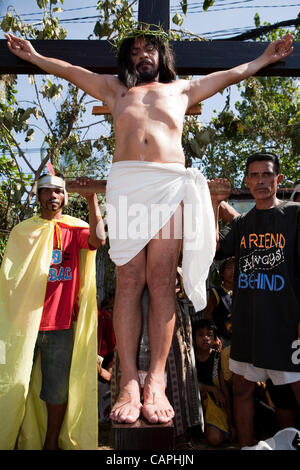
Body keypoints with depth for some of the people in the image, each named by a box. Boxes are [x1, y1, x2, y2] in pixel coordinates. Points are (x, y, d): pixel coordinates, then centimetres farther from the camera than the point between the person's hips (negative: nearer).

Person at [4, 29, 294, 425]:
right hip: (125, 184, 0)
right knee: (128, 281, -11)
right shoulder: (115, 90, 33)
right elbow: (70, 71, 36)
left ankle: (156, 380, -9)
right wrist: (33, 56, 37)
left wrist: (266, 58, 42)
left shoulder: (181, 89, 32)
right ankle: (129, 381, -10)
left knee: (162, 281, -11)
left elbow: (231, 74, 37)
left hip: (170, 184, 0)